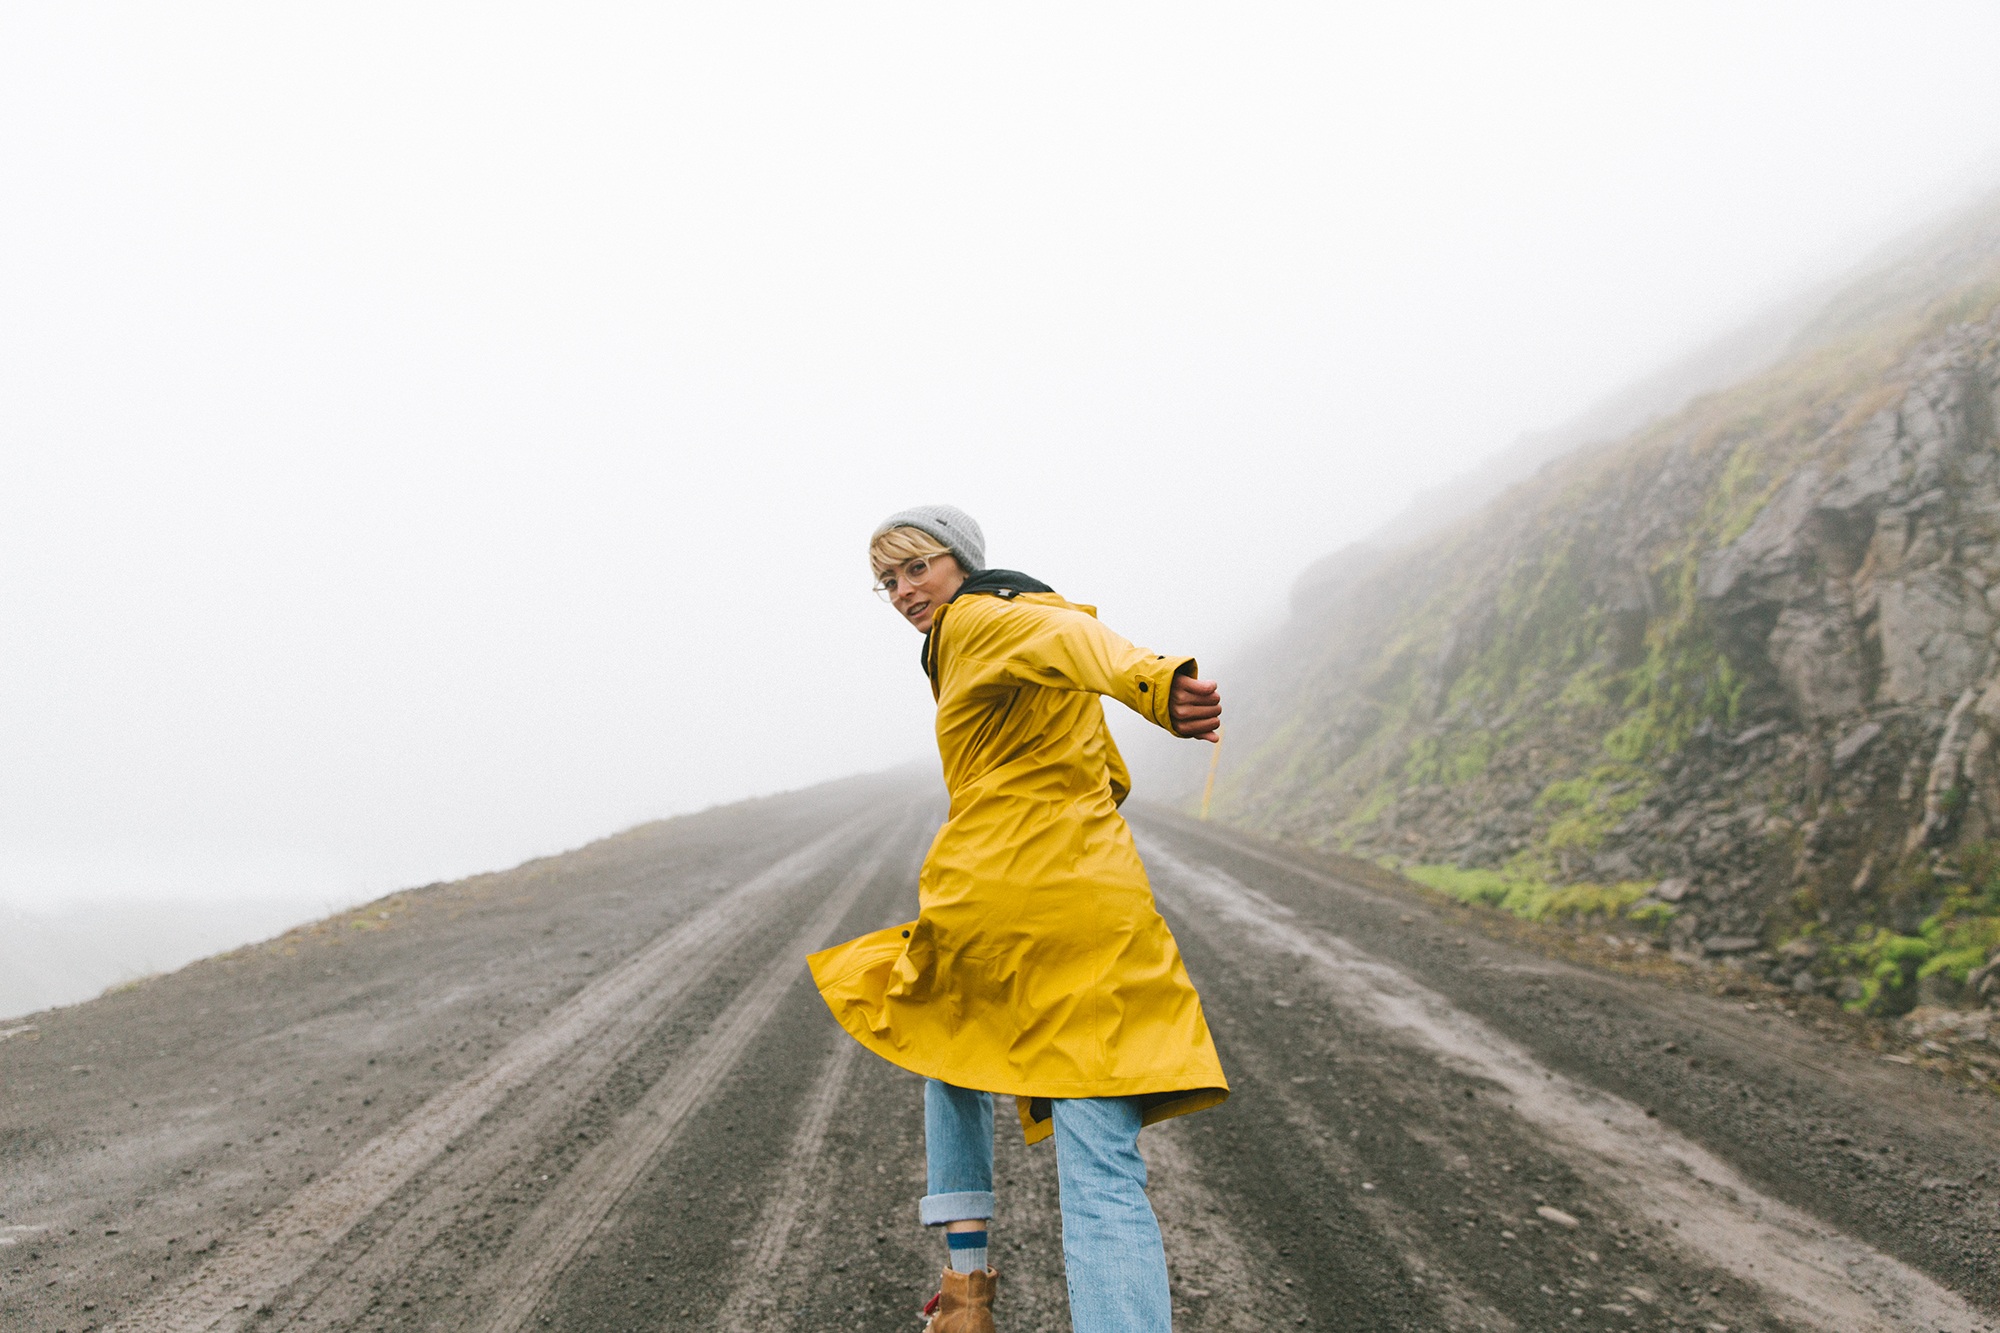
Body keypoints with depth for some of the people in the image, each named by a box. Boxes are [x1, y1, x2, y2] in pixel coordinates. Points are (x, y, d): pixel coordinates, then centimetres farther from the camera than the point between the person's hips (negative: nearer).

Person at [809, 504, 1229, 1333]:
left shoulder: (977, 622, -1)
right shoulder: (1030, 609, 25)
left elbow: (1068, 634, -27)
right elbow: (1109, 776, 31)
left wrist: (1153, 682, -46)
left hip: (993, 899, -6)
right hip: (1099, 900, 6)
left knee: (947, 1048, 27)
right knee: (1105, 1181, 0)